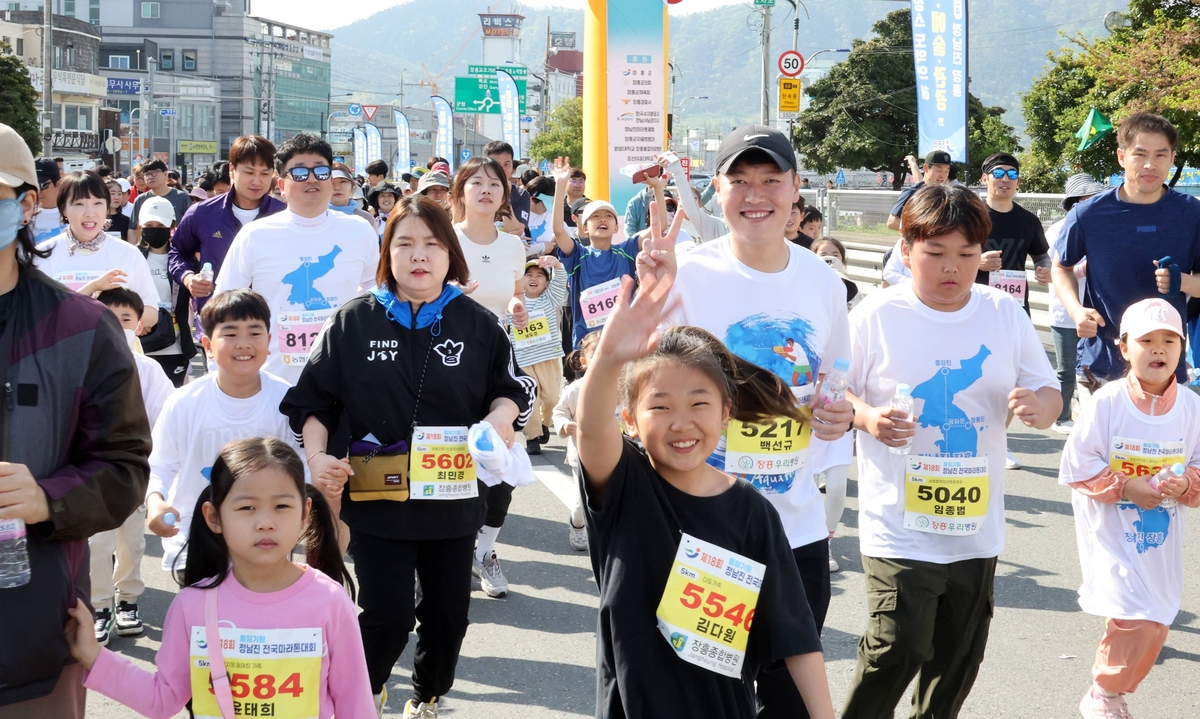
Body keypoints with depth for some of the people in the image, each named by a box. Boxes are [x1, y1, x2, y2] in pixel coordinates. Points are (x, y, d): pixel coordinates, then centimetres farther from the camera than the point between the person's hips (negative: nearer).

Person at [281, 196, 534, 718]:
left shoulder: (477, 325, 3)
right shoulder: (353, 322, 1)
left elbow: (511, 388, 10)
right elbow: (315, 399, 5)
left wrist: (502, 415, -11)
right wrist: (316, 455, -8)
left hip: (453, 495, 2)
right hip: (377, 497, -2)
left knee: (447, 612, 11)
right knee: (387, 615, -5)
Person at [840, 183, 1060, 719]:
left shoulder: (1006, 313, 3)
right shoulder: (877, 314, -7)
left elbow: (1049, 395, 9)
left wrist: (1039, 406, -15)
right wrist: (868, 417, -20)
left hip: (976, 526, 4)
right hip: (899, 526, -4)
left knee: (959, 656, 14)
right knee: (899, 647, -15)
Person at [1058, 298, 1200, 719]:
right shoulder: (1106, 403, -14)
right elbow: (1078, 467, -12)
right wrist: (1128, 486, -19)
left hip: (1162, 536, 5)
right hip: (1111, 531, -5)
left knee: (1157, 623, 11)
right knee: (1135, 617, -14)